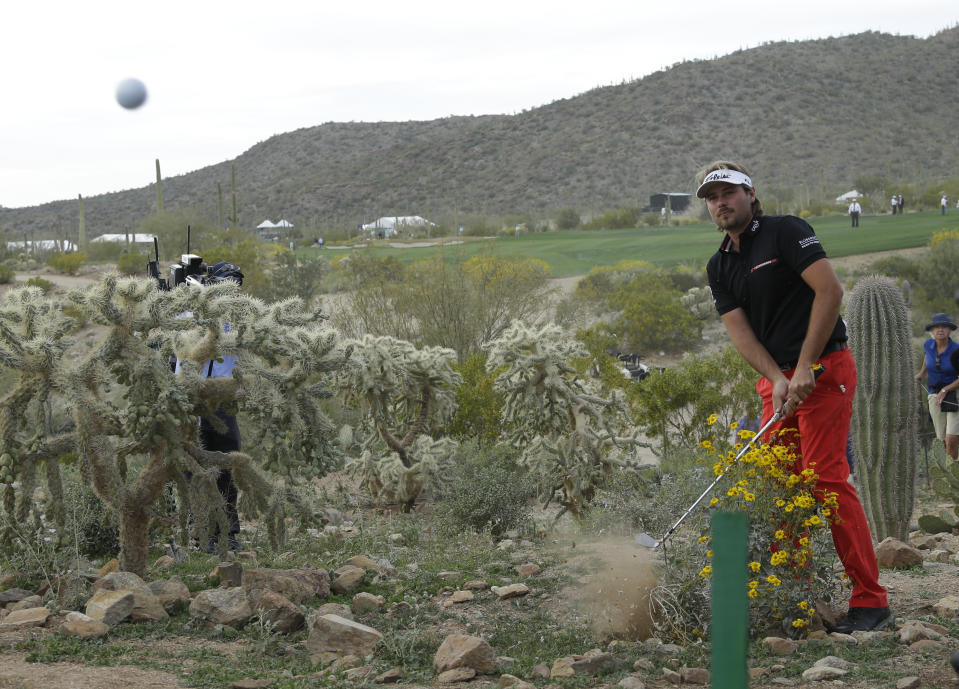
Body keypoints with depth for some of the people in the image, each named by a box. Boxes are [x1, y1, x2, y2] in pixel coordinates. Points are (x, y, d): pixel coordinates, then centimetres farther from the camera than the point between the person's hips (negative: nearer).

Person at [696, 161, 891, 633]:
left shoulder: (786, 232, -6)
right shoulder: (719, 267, 13)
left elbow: (830, 290, -16)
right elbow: (739, 330, 4)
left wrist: (804, 369, -18)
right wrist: (777, 379, -14)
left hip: (823, 369, -7)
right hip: (776, 379, 7)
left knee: (826, 477, -14)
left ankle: (870, 600, -12)